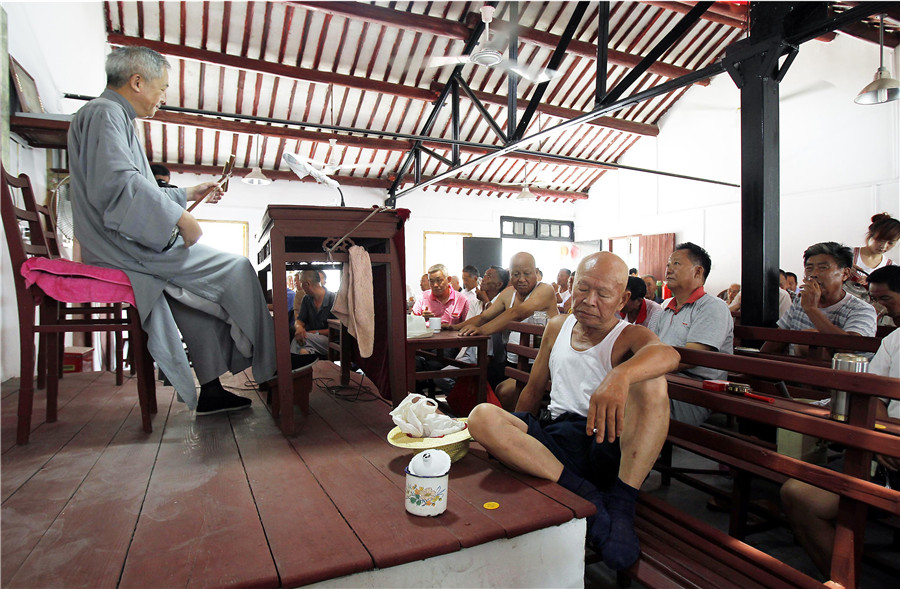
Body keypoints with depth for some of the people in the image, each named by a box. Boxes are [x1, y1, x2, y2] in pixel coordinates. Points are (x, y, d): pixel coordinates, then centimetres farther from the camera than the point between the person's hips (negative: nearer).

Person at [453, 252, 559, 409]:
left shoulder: (545, 290, -12)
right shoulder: (509, 293, 13)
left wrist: (482, 330, -37)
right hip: (512, 361, 7)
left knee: (505, 391, -26)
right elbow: (484, 317, 12)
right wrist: (456, 327, -5)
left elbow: (517, 314, -28)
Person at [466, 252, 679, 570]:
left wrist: (620, 375, -47)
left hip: (609, 443, -3)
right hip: (555, 442, 4)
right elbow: (533, 391, 24)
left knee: (651, 382, -28)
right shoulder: (557, 327, 17)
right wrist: (510, 437, 19)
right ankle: (585, 494, -25)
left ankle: (620, 504, -24)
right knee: (481, 415, -22)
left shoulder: (630, 336, 2)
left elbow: (667, 353, -25)